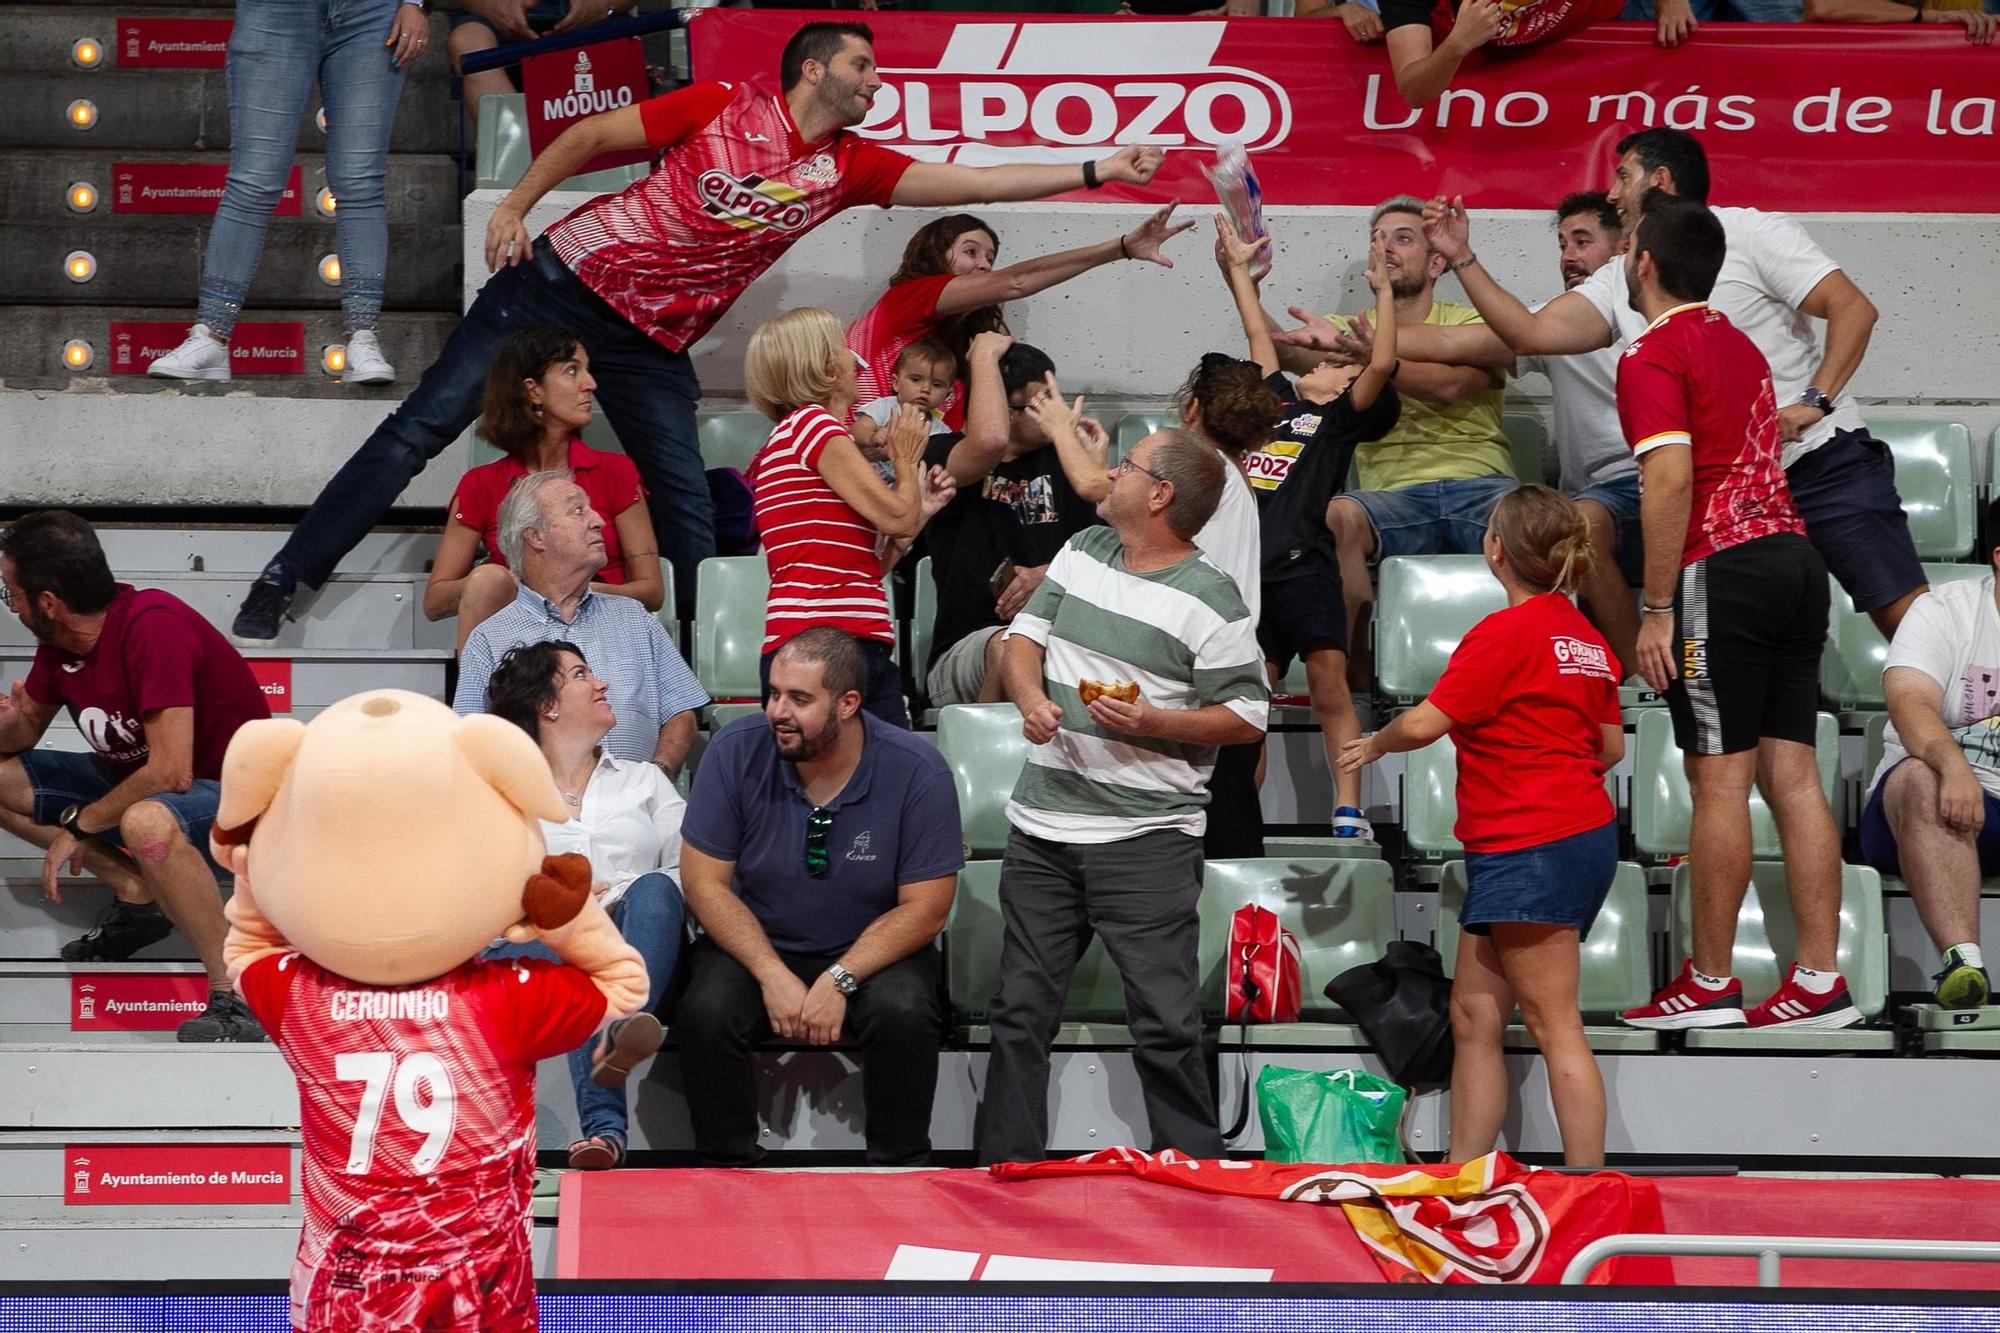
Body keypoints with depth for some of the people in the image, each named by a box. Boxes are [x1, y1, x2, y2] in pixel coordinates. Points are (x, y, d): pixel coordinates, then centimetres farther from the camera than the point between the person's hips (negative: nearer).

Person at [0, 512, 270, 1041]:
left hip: (235, 797, -10)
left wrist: (78, 824, -18)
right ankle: (138, 895, 1)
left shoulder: (152, 626, -28)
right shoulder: (59, 639, -3)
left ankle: (233, 999, -29)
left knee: (147, 823, -42)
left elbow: (170, 773, -32)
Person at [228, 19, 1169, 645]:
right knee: (425, 424, -7)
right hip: (566, 277, -4)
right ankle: (279, 583, -5)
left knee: (691, 513, -2)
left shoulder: (848, 167, 4)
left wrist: (1101, 170, -6)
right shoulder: (723, 108, -8)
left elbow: (974, 182, 1)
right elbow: (592, 137, -2)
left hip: (653, 341, 4)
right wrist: (514, 206, -10)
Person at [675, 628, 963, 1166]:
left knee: (904, 1014, -32)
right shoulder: (736, 751, -11)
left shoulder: (917, 773, -15)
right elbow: (705, 881, -8)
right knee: (705, 1013, -28)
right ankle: (726, 1174, -10)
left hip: (873, 952, -1)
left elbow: (923, 910, -11)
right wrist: (772, 976, -19)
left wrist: (839, 981, -23)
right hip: (756, 944, 1)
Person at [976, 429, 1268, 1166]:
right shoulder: (1082, 551, 11)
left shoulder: (1209, 601, -9)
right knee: (1020, 1009, 10)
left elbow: (1246, 717, -8)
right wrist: (1030, 698, -7)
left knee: (1165, 1023, -5)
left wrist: (1153, 723, -20)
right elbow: (1025, 634, 14)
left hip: (1146, 840, -6)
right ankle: (1005, 1169, 19)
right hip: (1042, 828, 6)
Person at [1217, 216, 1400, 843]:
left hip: (1303, 563, -5)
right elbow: (1259, 335, 31)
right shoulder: (1277, 401, 23)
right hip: (1246, 564, 5)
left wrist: (1383, 290, -3)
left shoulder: (1342, 417, 9)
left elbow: (1383, 365, -6)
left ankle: (1349, 808, -15)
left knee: (1328, 675, -14)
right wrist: (1238, 269, 36)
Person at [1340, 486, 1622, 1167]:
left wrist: (1374, 745, 6)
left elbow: (1424, 723, -15)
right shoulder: (1586, 637, 11)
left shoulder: (1504, 633, -14)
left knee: (1555, 1026, -8)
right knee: (1474, 1014, 11)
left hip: (1529, 849, -9)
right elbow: (1611, 747, 17)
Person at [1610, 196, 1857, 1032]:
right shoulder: (1739, 344, 20)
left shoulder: (1653, 355, -7)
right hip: (1793, 556, 8)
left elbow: (1671, 477, -17)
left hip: (1722, 569, -8)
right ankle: (1819, 980, 4)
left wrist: (1657, 610, -16)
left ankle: (1709, 983, 2)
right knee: (1792, 776, 6)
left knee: (1719, 781, -3)